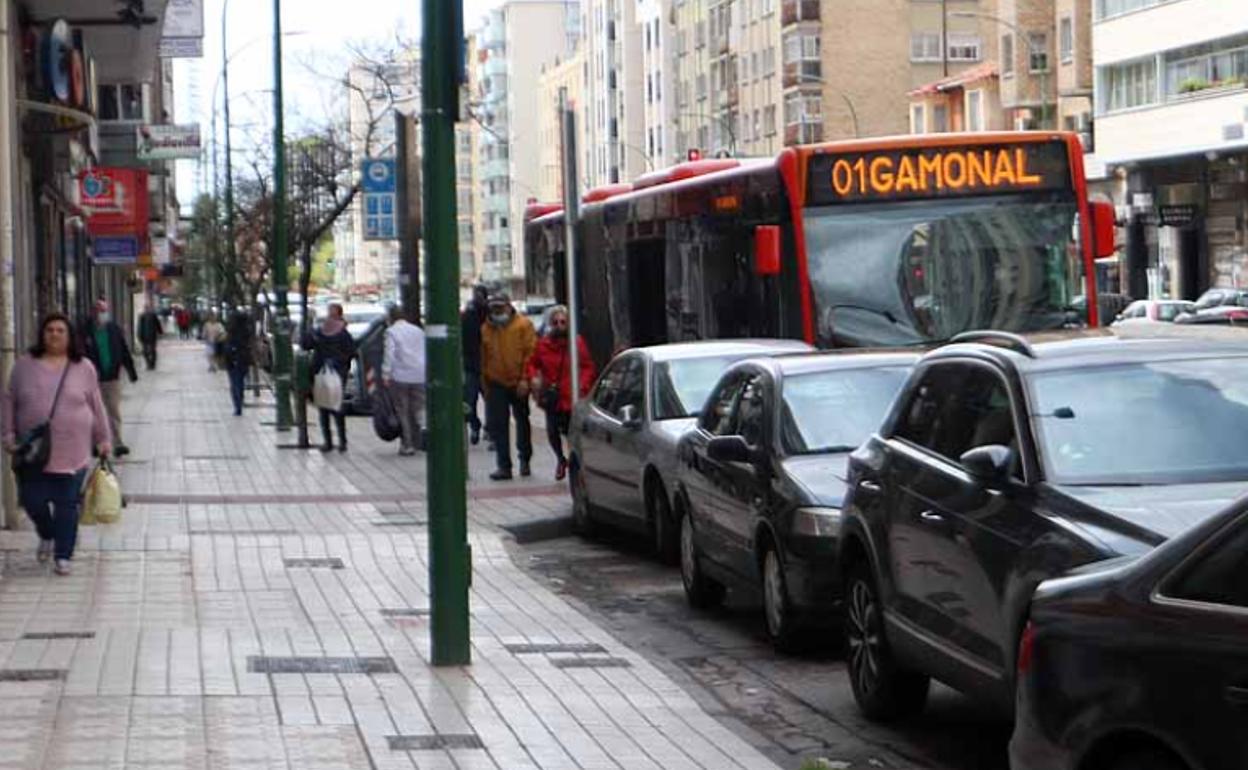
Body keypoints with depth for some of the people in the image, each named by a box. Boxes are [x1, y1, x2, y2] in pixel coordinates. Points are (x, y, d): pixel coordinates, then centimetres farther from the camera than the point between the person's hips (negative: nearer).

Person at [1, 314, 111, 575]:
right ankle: (47, 535, 33)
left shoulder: (84, 368, 2)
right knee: (33, 500, 2)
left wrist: (102, 439, 8)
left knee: (66, 505, -1)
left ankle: (63, 556, 9)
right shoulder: (25, 365, 3)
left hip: (71, 453, -1)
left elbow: (96, 406, 8)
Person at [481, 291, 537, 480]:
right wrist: (485, 385, 6)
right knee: (498, 425, -5)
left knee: (522, 421, 13)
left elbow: (531, 352, -9)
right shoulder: (486, 328, 6)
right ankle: (504, 466, -3)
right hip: (496, 383, 2)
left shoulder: (523, 325, -6)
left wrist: (525, 379, -16)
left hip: (518, 383, -2)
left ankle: (524, 459, 30)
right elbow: (483, 358, 11)